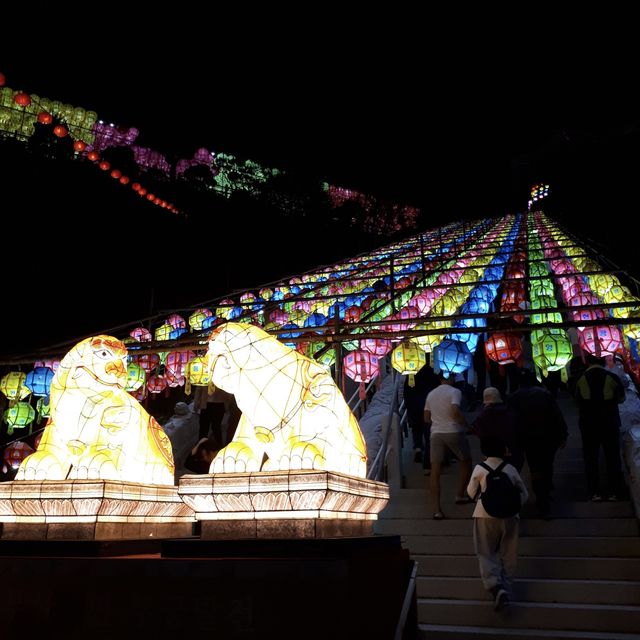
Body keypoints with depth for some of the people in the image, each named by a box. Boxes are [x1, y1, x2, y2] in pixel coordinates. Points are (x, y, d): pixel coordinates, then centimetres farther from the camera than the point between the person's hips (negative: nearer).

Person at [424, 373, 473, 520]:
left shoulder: (431, 394, 13)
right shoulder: (455, 392, -4)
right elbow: (455, 411, -21)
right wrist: (466, 424, -8)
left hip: (436, 434, 4)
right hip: (453, 432, -4)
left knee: (435, 471, 1)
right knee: (466, 461, 22)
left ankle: (437, 509, -5)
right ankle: (460, 495, 22)